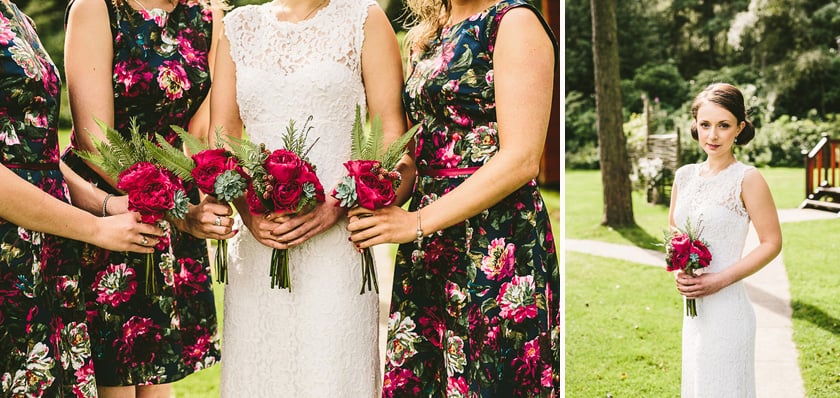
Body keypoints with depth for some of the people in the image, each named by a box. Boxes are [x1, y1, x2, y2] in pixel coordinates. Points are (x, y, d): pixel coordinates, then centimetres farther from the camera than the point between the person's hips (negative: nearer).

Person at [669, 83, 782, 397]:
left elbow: (772, 243, -10)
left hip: (727, 307, -6)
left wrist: (721, 280, -16)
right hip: (693, 309, 6)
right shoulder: (684, 176, 6)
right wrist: (678, 271, -2)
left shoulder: (747, 179, -11)